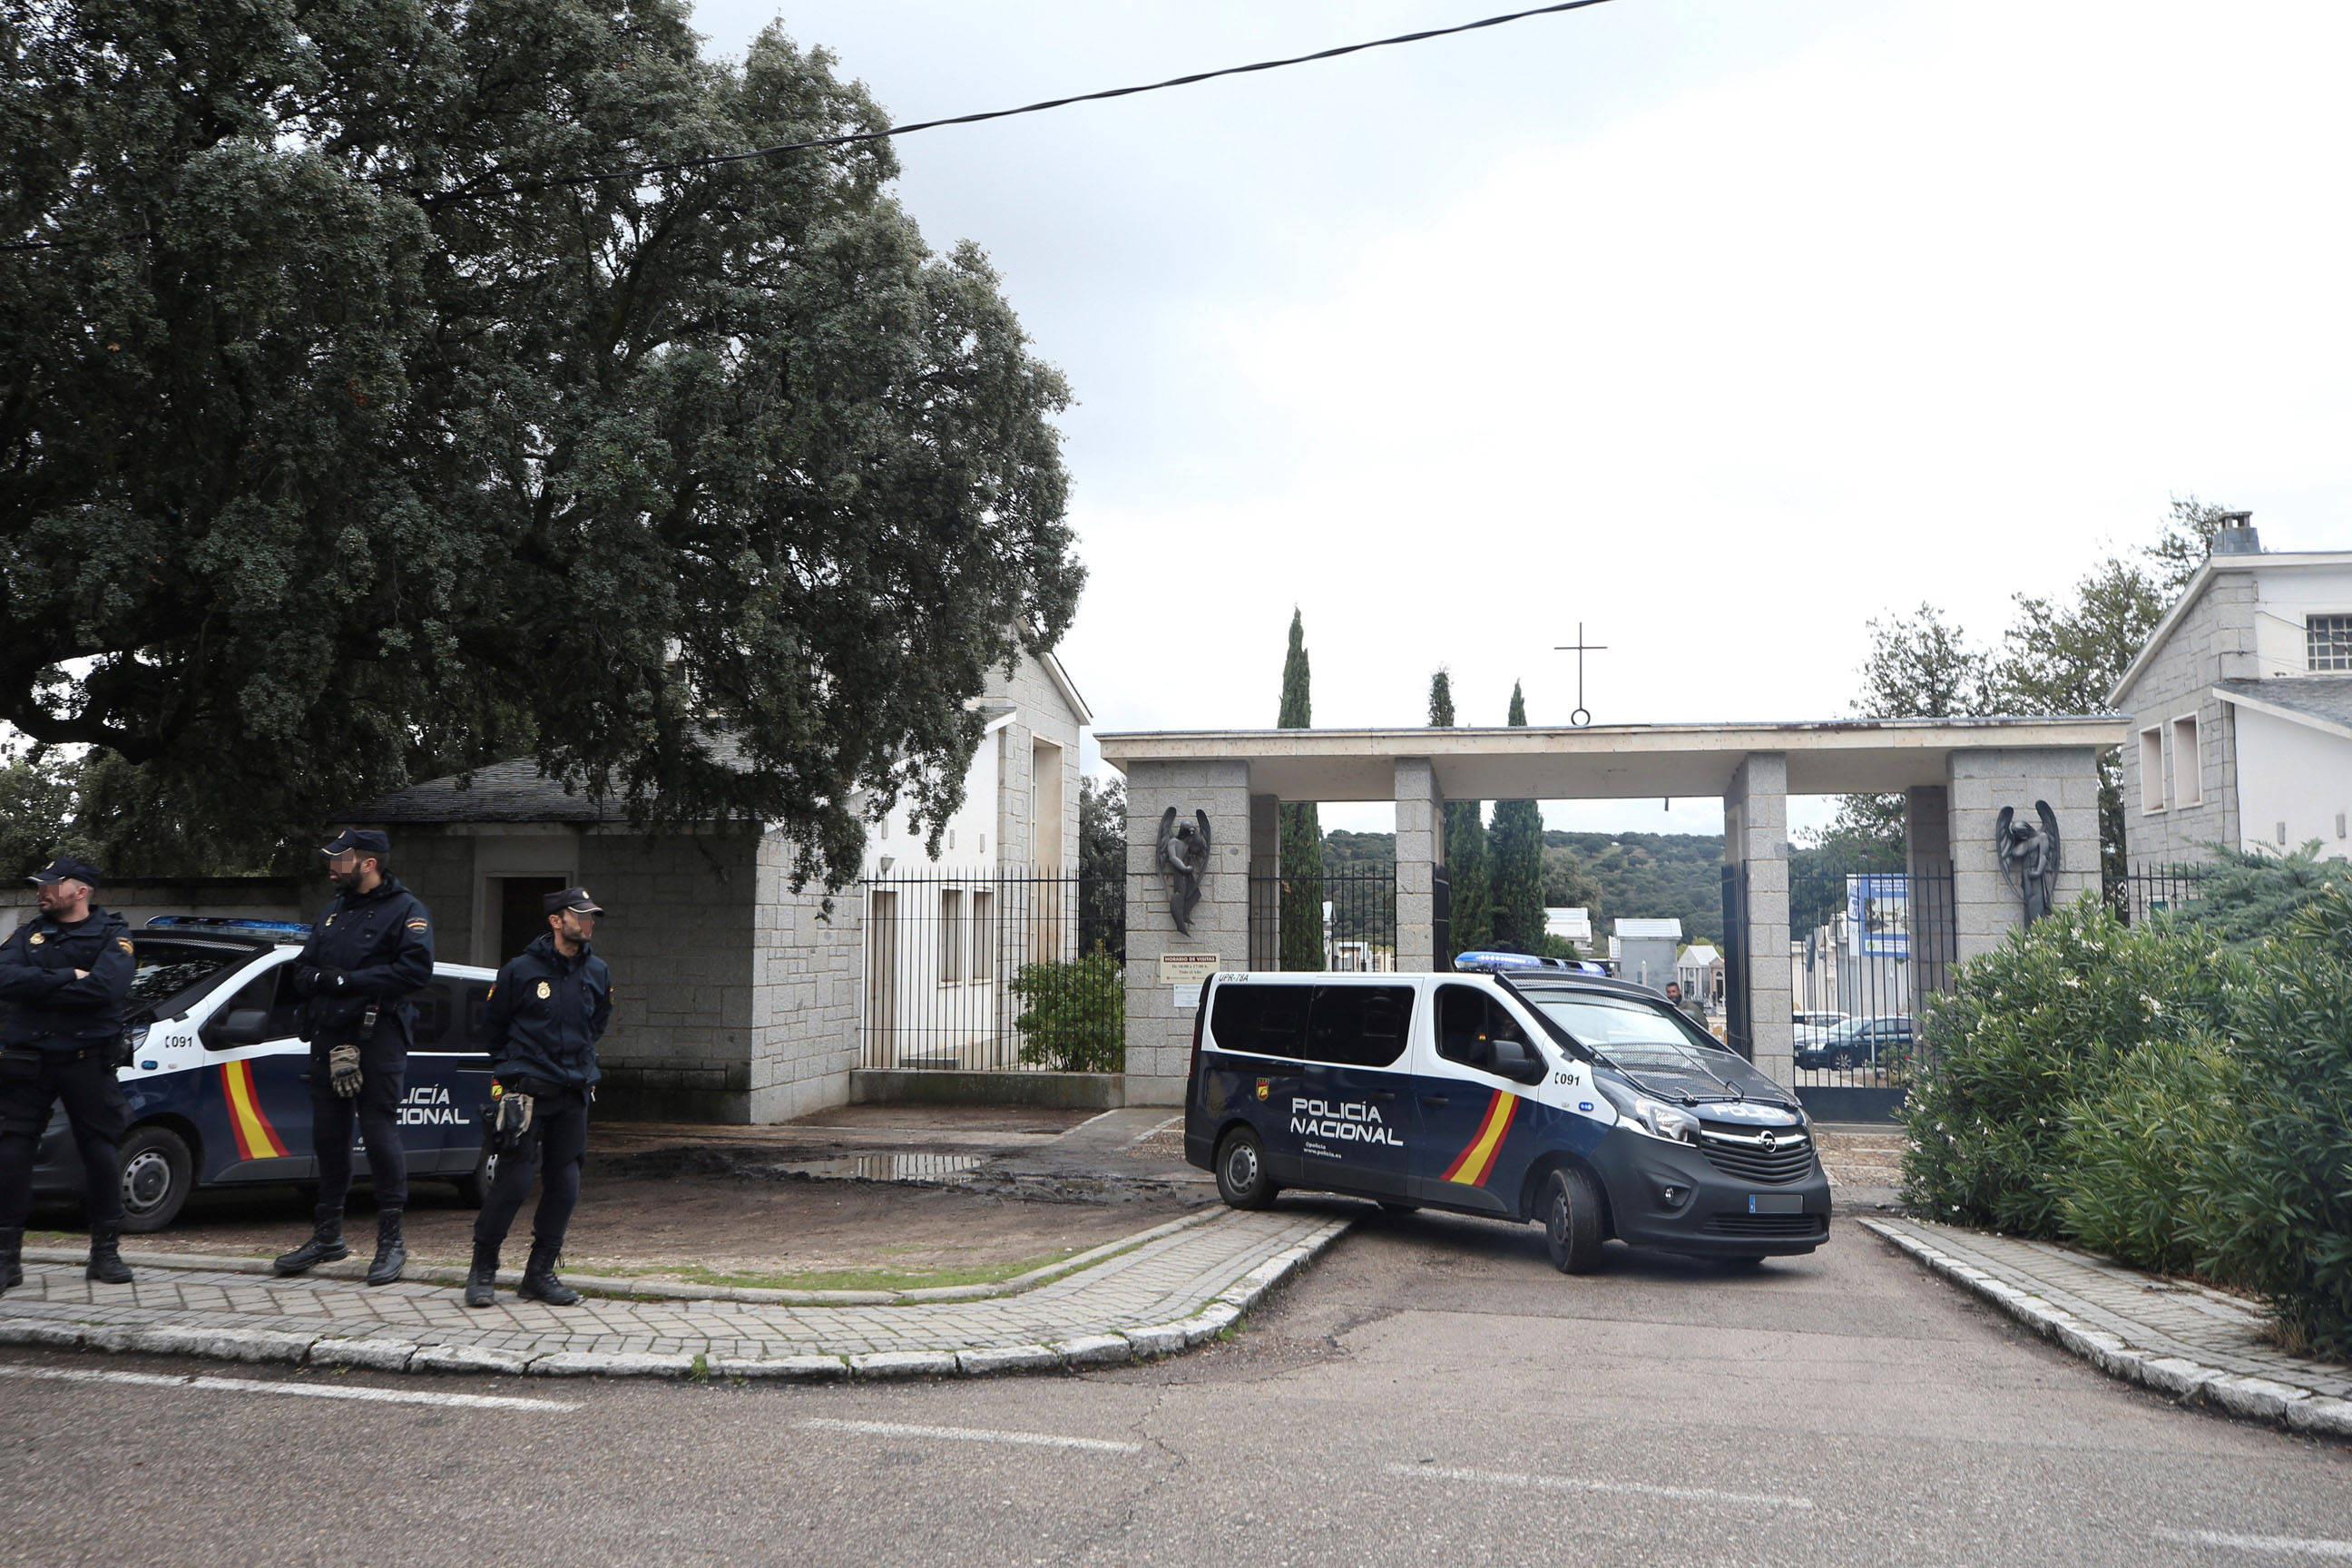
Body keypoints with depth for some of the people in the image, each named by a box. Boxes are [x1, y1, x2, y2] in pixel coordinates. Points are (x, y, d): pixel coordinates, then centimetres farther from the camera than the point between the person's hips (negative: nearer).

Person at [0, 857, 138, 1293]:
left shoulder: (112, 936, 1)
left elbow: (107, 987, -19)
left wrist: (38, 987, -12)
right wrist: (68, 978, -15)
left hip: (87, 1062, -3)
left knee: (100, 1152, 1)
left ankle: (106, 1253, 12)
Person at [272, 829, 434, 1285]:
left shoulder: (406, 910, -3)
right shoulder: (333, 910, 21)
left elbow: (415, 969, -17)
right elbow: (301, 970, 19)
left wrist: (347, 980, -16)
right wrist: (318, 979, -5)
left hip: (377, 1038, -7)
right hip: (328, 1038, 7)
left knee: (380, 1133, -6)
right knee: (328, 1135, 11)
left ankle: (392, 1239, 2)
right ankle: (328, 1235, 23)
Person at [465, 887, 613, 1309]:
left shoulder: (598, 973, 8)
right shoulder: (521, 970, -4)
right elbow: (492, 1026, 9)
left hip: (573, 1095, 4)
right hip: (526, 1092, -4)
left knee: (564, 1186, 3)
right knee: (513, 1182, -8)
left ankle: (540, 1273, 14)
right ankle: (482, 1270, 7)